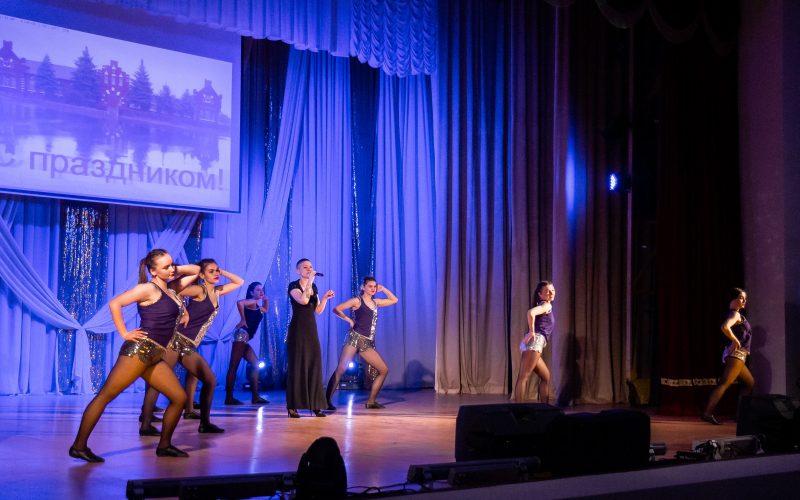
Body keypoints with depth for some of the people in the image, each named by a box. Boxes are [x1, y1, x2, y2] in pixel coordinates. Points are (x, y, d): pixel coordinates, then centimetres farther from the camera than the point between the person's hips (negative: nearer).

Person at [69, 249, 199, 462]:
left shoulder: (171, 288, 18)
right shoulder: (149, 288, -5)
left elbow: (195, 271, 29)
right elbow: (115, 303, -12)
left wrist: (176, 269, 12)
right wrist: (124, 333, -10)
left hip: (155, 357, 9)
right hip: (139, 349, -9)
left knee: (179, 397, 6)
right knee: (105, 395, -8)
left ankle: (164, 445, 15)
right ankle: (79, 446, -8)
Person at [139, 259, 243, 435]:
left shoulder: (217, 292, 16)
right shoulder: (199, 290, -6)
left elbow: (239, 282, 25)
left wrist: (223, 272, 13)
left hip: (189, 346, 8)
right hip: (176, 339, -8)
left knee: (210, 380, 4)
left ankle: (205, 423, 9)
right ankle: (145, 425, -13)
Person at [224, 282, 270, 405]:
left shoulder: (257, 306, 22)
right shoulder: (251, 302, -3)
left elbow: (266, 310, 44)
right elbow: (239, 303, -25)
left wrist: (265, 300, 23)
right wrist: (243, 320, -16)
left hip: (245, 337, 10)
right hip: (242, 334, -10)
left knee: (255, 364, 9)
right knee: (233, 366, -10)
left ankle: (255, 397, 9)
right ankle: (229, 398, -11)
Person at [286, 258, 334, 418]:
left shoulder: (314, 287, 13)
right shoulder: (293, 286, -6)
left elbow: (318, 310, 13)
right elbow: (303, 300, -25)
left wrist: (325, 298, -3)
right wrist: (310, 280, -23)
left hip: (312, 330, 6)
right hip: (297, 330, -6)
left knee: (314, 366, 2)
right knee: (297, 366, -6)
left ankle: (316, 405, 6)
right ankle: (292, 406, -3)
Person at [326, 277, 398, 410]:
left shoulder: (375, 302, 19)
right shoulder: (357, 301, 1)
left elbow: (394, 300, 28)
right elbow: (336, 309, -3)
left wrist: (383, 289, 18)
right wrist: (349, 320, -8)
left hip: (368, 343, 7)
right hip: (355, 338, -7)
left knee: (384, 370, 2)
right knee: (340, 369, -14)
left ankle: (371, 401, 7)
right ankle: (327, 401, -14)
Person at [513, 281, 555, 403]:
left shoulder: (544, 306, 28)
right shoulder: (546, 305, -1)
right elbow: (531, 312, -20)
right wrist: (532, 332, -13)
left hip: (533, 343, 10)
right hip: (535, 341, -10)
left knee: (545, 376, 18)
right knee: (523, 376, -15)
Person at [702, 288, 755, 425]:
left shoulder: (738, 315, 20)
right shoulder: (735, 314, -9)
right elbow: (725, 327, -30)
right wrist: (736, 341, -19)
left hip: (738, 355, 10)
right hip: (736, 354, -10)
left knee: (750, 383, 19)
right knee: (724, 383, -19)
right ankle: (708, 413, -29)